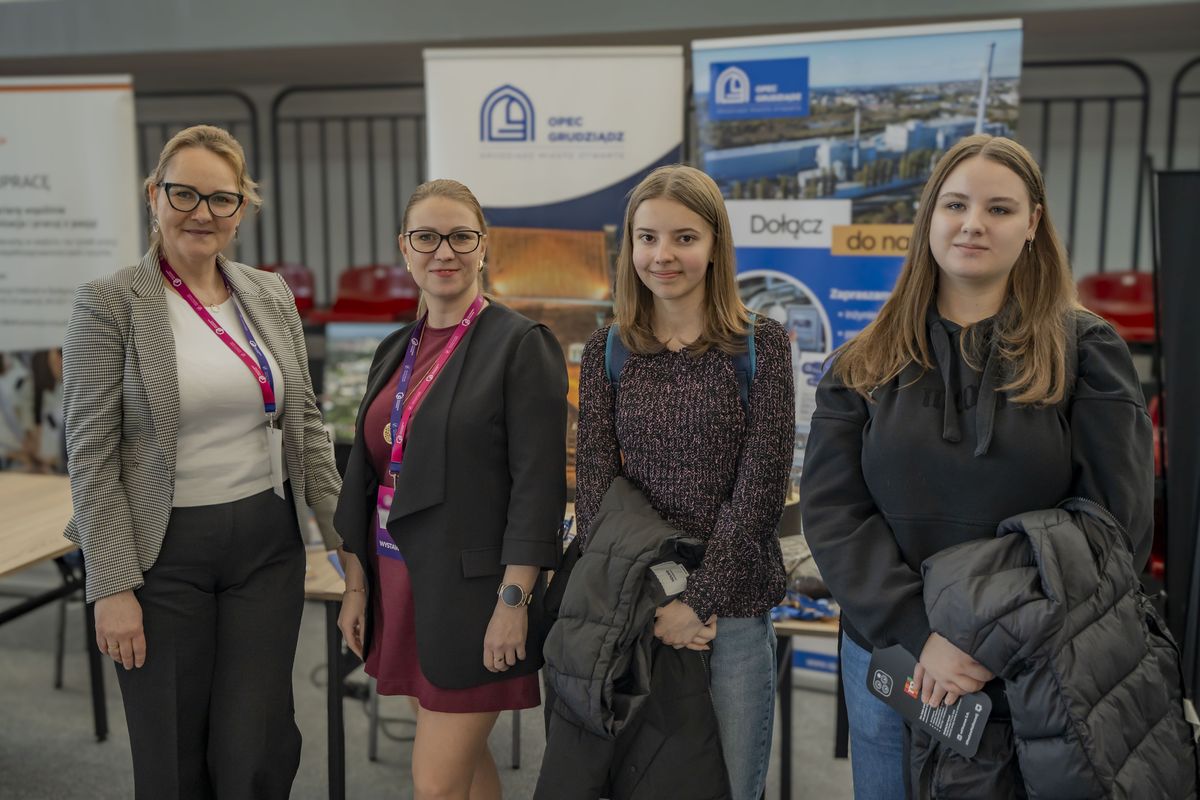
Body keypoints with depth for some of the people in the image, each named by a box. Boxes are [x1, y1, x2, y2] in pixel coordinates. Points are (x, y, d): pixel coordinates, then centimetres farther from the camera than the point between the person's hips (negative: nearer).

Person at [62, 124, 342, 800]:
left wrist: (346, 534, 7)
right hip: (165, 551, -3)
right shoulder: (109, 303, -7)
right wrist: (112, 587, -12)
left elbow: (306, 425, 10)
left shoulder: (272, 295, 5)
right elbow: (91, 455, -8)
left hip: (268, 542, 3)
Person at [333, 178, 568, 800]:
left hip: (472, 587, -6)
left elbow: (538, 484, -15)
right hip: (400, 582, 7)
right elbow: (365, 475, 13)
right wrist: (356, 586, 11)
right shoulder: (396, 351, 11)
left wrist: (513, 602, -17)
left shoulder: (520, 345, -10)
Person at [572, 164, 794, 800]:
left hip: (732, 605, -2)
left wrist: (697, 602, -14)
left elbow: (759, 489, -9)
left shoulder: (761, 345, -3)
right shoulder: (607, 352, 3)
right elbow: (594, 485, -1)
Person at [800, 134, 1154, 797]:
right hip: (892, 660, 2)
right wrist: (920, 636, -15)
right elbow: (831, 511, -4)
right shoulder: (866, 363, 3)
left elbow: (1117, 518, -9)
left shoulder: (1086, 350, -2)